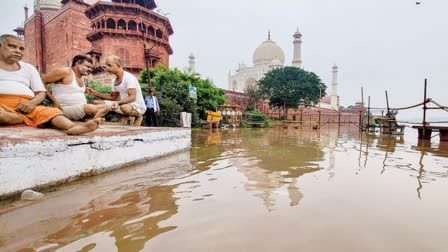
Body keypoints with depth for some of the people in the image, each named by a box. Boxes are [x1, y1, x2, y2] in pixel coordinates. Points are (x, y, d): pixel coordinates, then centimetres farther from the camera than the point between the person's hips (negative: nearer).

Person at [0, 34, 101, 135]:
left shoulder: (29, 68, 22)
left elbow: (41, 93, 16)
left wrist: (32, 103, -9)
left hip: (26, 107, 2)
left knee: (50, 111, -29)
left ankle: (73, 126, -57)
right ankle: (48, 120, -22)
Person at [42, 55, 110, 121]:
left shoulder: (80, 79, 17)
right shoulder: (65, 72, -7)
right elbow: (42, 81, -8)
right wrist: (54, 101, -12)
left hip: (80, 108, 8)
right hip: (65, 109, -8)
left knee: (105, 107, -2)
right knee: (92, 108, -33)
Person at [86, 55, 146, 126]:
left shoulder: (129, 77, -16)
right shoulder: (115, 81, 10)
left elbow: (132, 97, -25)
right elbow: (112, 97, 20)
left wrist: (118, 103, -39)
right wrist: (95, 93, 9)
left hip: (139, 106, -8)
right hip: (124, 104, 8)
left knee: (125, 108, -43)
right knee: (97, 102, 1)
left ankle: (139, 116, -8)